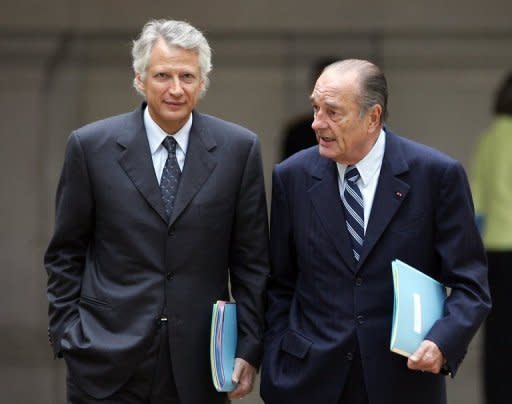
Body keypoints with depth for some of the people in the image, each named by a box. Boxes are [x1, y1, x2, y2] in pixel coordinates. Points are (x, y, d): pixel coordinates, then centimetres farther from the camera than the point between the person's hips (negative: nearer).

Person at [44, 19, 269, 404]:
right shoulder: (91, 146, 0)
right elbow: (66, 254, 6)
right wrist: (67, 336, 0)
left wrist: (249, 349, 0)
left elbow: (251, 259, 4)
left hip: (198, 366, 1)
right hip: (108, 363, -1)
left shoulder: (239, 148, 2)